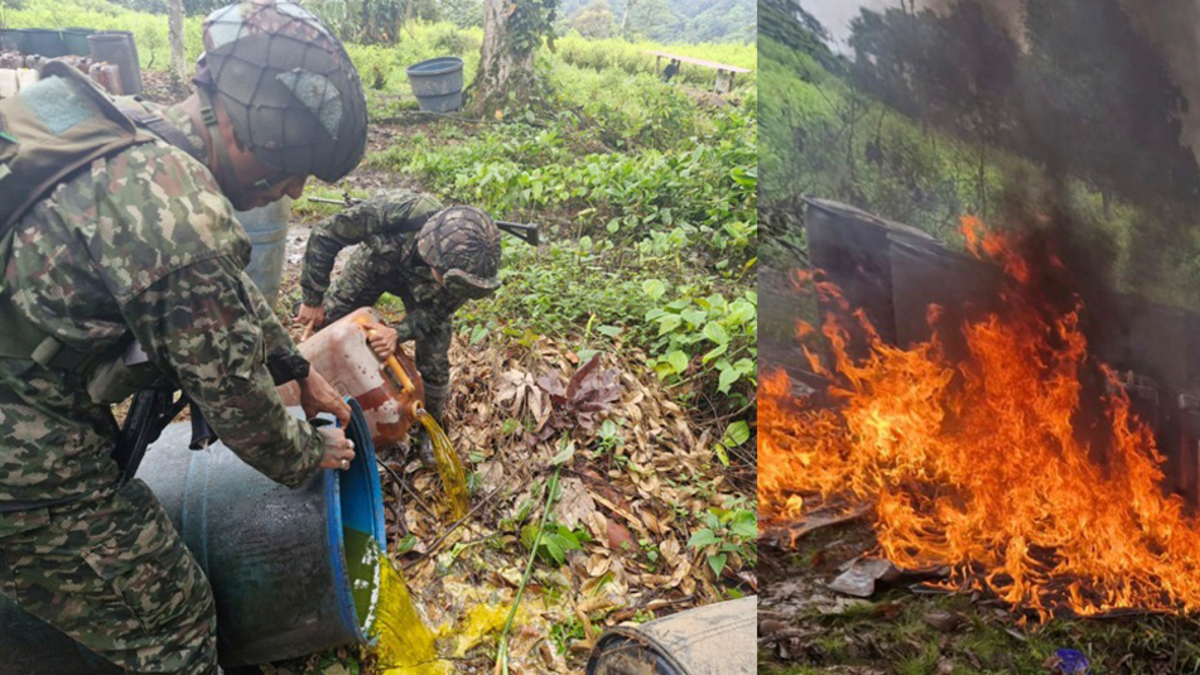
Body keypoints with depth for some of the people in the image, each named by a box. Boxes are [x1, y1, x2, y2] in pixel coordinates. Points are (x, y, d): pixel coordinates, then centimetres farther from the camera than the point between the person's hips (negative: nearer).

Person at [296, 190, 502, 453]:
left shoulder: (465, 264, -40)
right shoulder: (393, 211, -48)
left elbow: (436, 311, -21)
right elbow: (324, 236, -29)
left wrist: (399, 333, -40)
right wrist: (312, 299, -21)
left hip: (423, 288, 0)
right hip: (377, 262, 1)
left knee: (434, 362, -6)